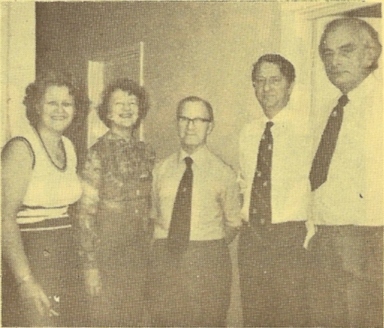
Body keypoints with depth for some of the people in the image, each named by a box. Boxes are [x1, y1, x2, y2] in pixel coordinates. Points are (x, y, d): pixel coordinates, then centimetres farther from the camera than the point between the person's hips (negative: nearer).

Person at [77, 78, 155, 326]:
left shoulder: (146, 152, 7)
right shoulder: (99, 152, -10)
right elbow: (85, 213, -10)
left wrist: (150, 252, 12)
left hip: (140, 253, 5)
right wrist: (91, 264, -13)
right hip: (107, 252, -5)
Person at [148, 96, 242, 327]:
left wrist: (213, 249, 3)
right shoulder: (161, 170, 8)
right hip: (164, 259, 2)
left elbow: (233, 224, 8)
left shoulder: (223, 173, 0)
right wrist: (162, 246, 6)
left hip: (208, 263, -2)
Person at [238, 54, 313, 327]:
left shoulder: (307, 128, -6)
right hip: (251, 238, 5)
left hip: (292, 238, -5)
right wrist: (246, 213, 11)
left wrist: (309, 234, -10)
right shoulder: (248, 133, 12)